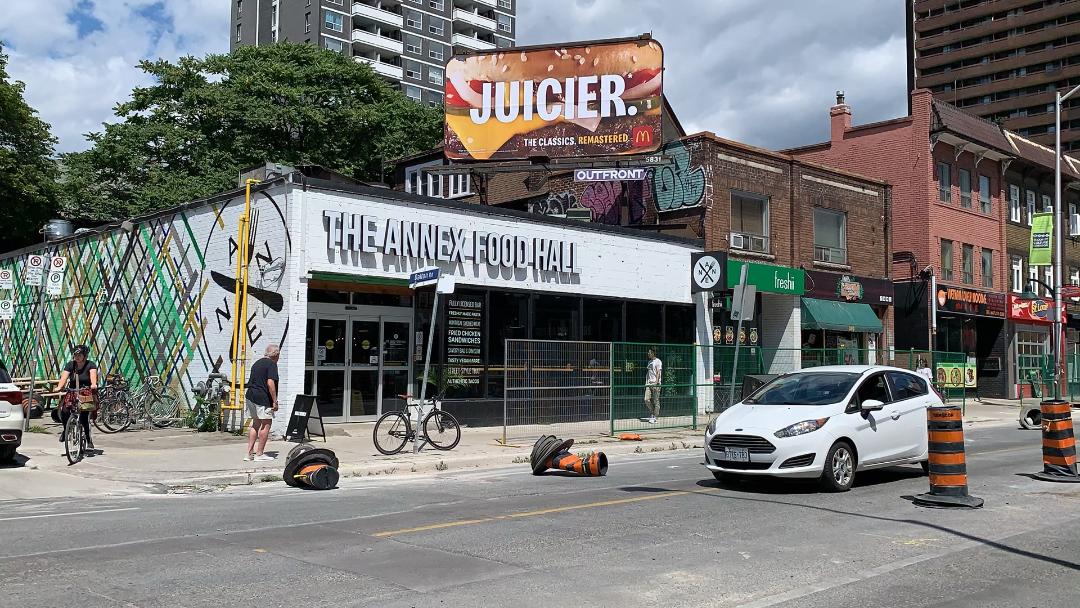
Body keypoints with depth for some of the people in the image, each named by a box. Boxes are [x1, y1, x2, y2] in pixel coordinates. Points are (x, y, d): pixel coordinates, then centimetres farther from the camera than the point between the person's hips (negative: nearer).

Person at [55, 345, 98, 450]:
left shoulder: (90, 365, -4)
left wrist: (93, 385, -45)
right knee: (64, 412, -21)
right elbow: (64, 377, -10)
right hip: (72, 394, 3)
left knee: (84, 417, -18)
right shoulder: (70, 365, 4)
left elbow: (93, 375, -24)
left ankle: (89, 440, -1)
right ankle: (66, 429, 11)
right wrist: (59, 387, -30)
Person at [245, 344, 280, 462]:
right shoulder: (272, 364, -8)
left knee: (256, 423, 17)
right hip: (263, 398, -9)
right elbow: (270, 383, -18)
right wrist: (275, 401, -15)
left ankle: (250, 452, 15)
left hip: (250, 396, 9)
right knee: (266, 424, 0)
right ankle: (259, 454, 2)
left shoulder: (257, 363, 19)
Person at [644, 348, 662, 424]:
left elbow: (658, 373, -14)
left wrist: (656, 382, -24)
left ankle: (654, 418, 3)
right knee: (647, 399, -3)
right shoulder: (649, 362, 19)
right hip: (649, 384, 7)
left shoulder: (658, 361, -5)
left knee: (656, 401, -2)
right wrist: (646, 382, 18)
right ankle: (652, 413, 16)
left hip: (656, 384, -7)